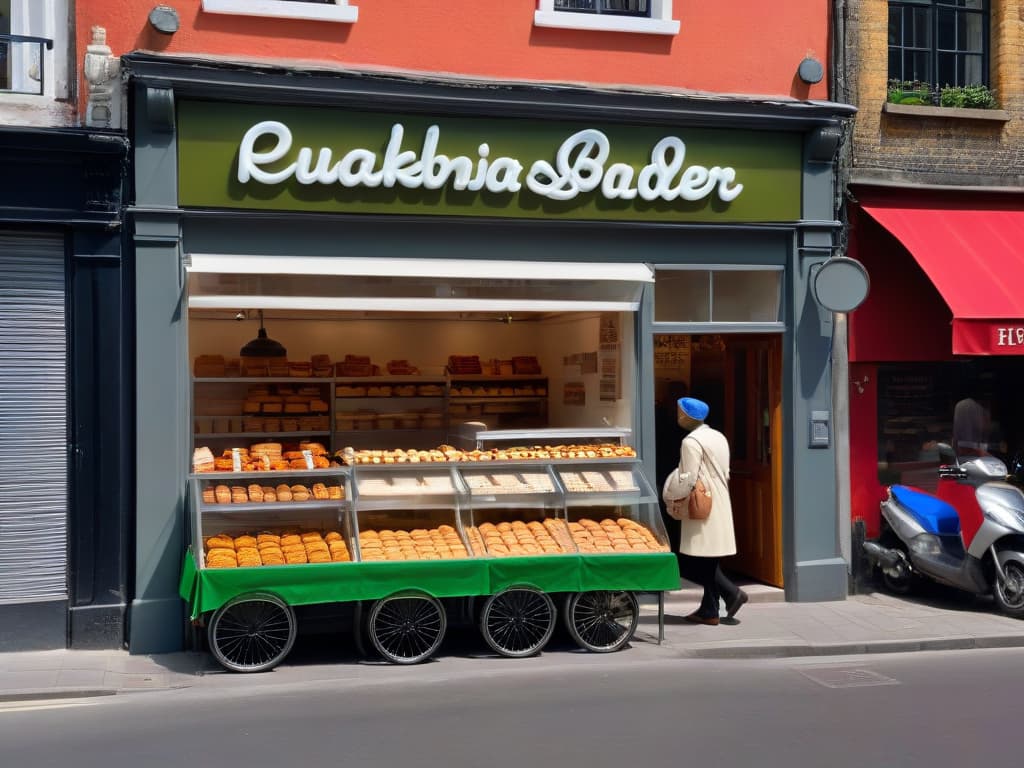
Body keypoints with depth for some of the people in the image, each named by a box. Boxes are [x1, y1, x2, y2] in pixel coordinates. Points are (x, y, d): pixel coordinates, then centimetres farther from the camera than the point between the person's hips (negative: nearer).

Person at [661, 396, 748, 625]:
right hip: (719, 507, 9)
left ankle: (731, 592, -4)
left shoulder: (691, 442, -14)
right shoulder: (719, 437, 13)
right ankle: (709, 611, 13)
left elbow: (688, 479, -17)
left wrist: (670, 497, -3)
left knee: (692, 563, -4)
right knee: (708, 562, 12)